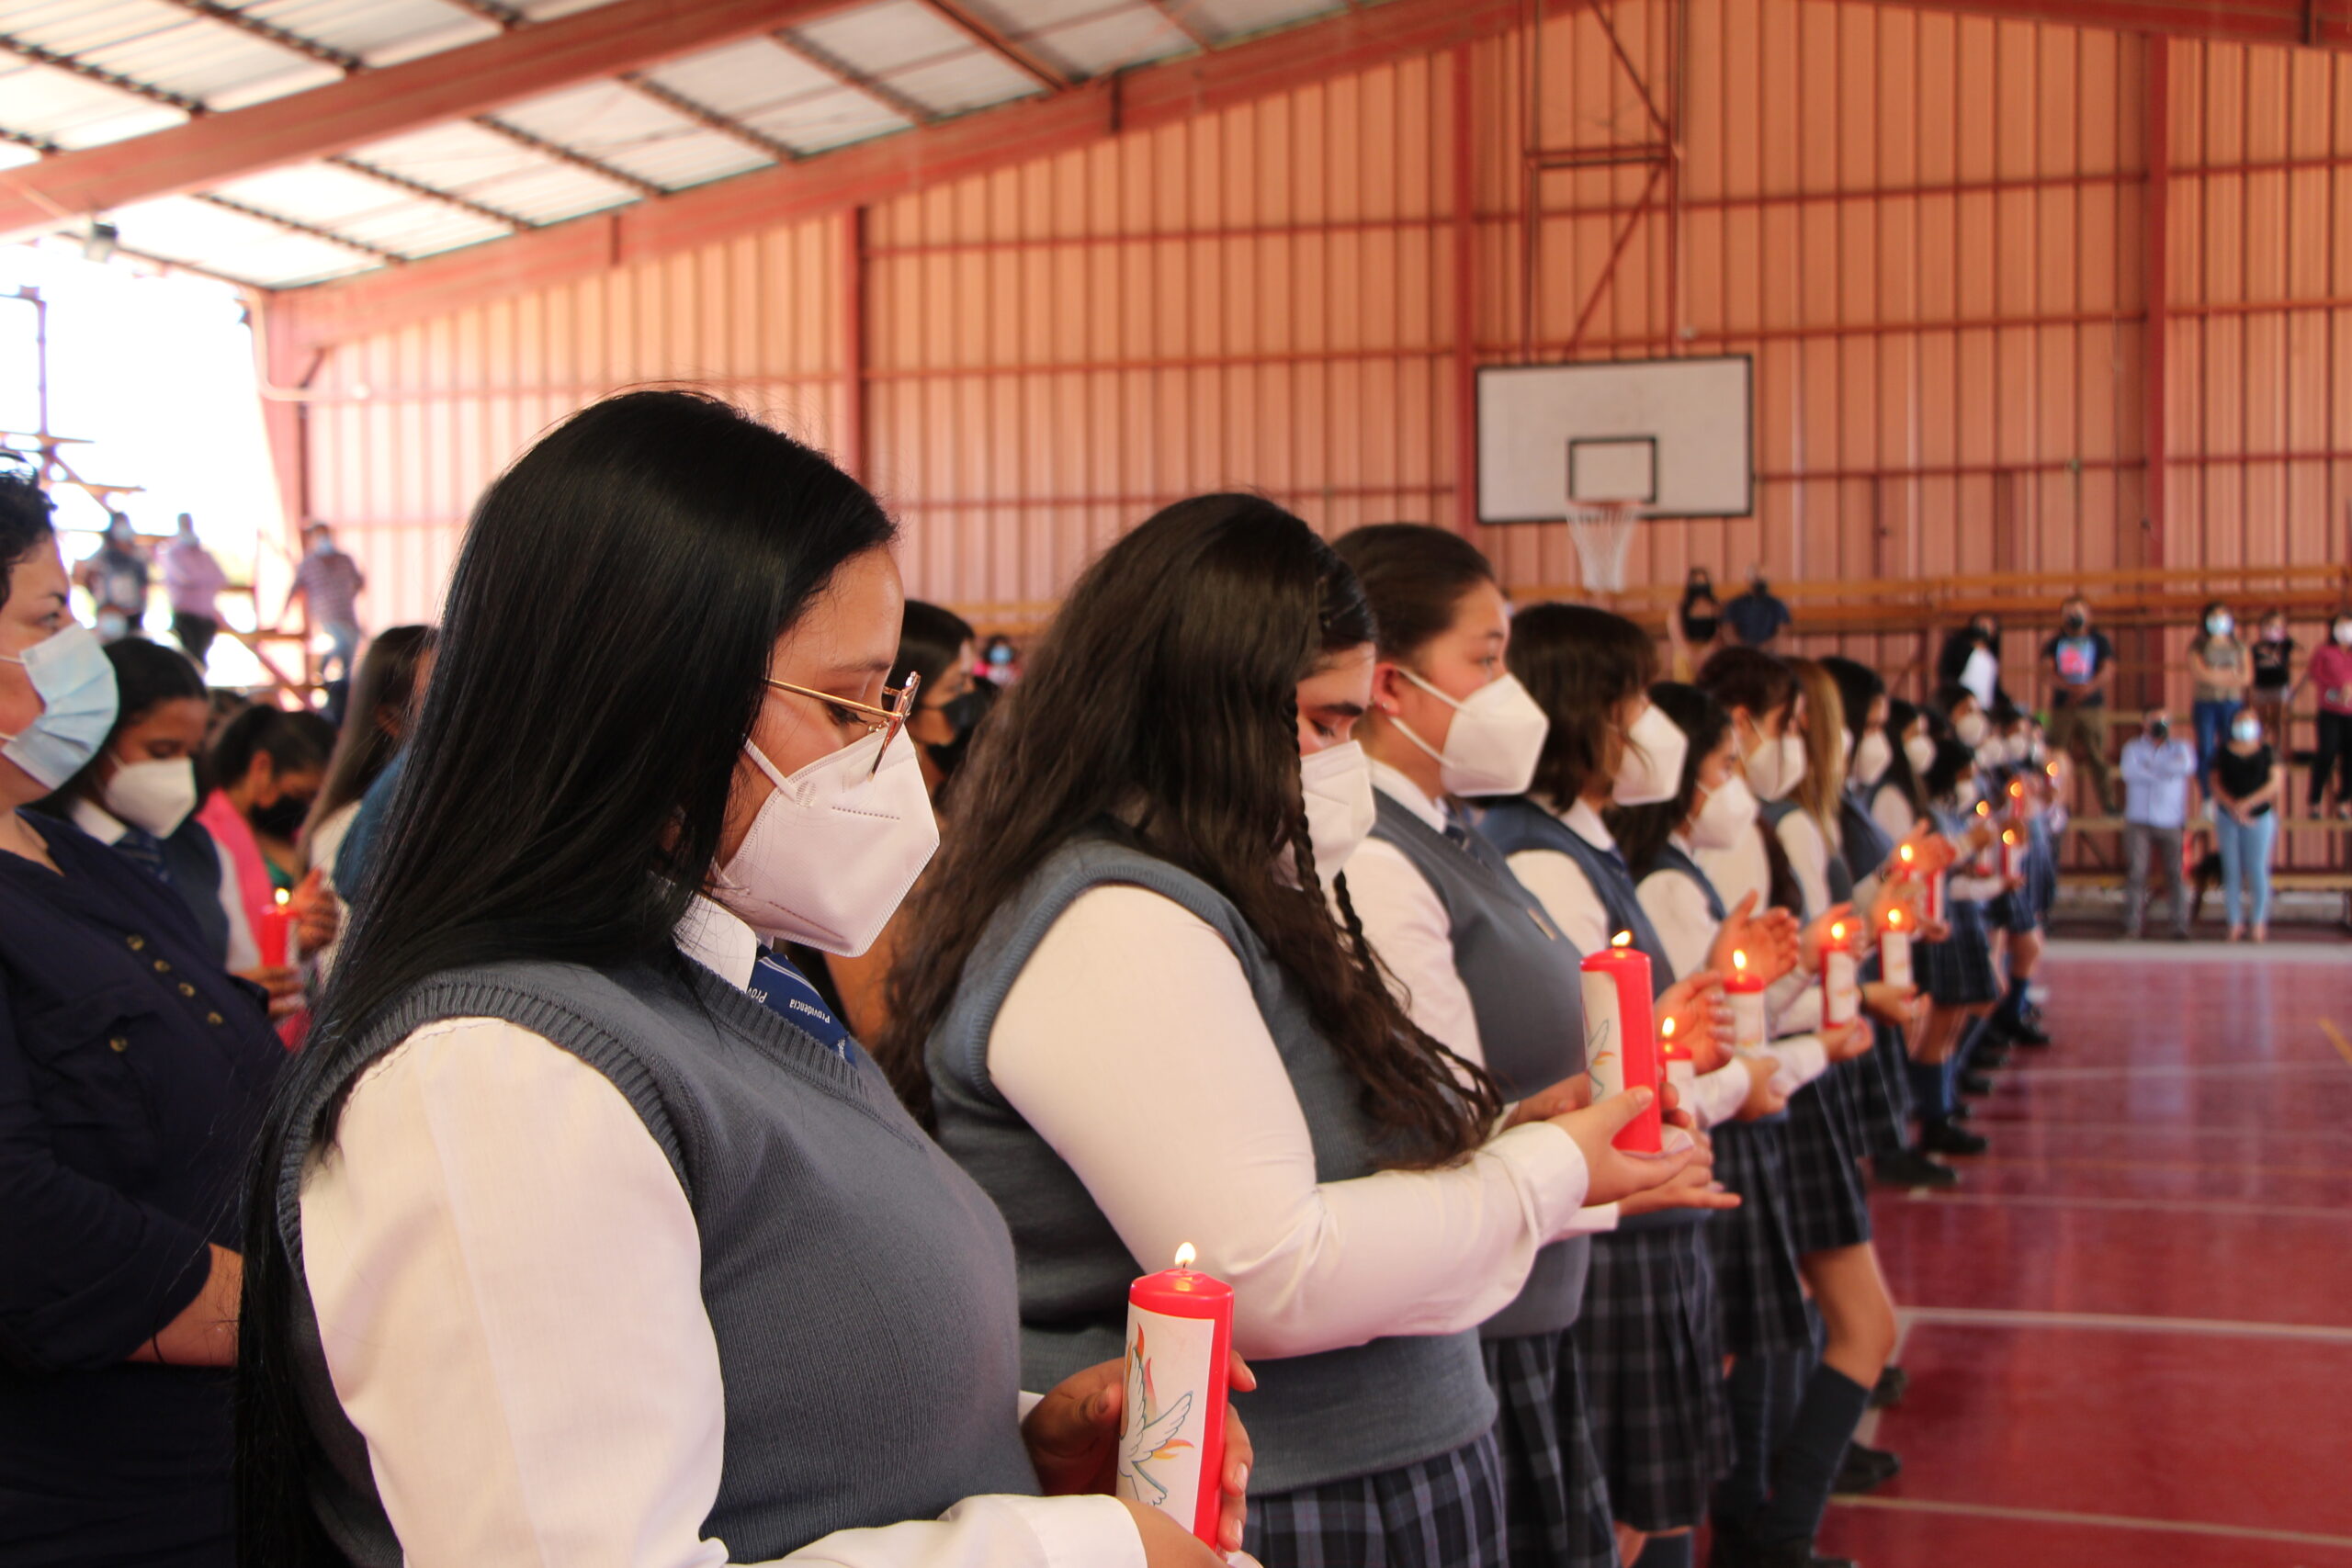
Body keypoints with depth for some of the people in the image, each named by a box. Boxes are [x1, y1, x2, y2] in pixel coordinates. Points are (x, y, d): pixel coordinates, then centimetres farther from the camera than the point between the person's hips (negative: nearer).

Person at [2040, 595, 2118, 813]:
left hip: (2093, 706, -1)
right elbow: (2047, 673, -1)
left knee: (2097, 756, -3)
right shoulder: (2055, 642, 11)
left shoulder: (2099, 640, 9)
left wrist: (2089, 687, -21)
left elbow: (2108, 670, -2)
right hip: (2062, 705, 1)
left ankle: (2108, 803, 2)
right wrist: (2069, 687, -20)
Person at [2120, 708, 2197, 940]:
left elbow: (2186, 766, -12)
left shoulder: (2180, 747, 11)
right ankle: (2131, 926, -5)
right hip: (2139, 821, 0)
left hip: (2170, 822, 0)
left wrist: (2151, 768, -7)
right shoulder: (2133, 747, 12)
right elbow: (2130, 772, -9)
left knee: (2176, 874, -4)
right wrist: (2166, 772, -5)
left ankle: (2181, 926, 0)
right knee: (2136, 872, -8)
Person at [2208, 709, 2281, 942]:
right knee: (2231, 870, 2)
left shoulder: (2267, 752, 1)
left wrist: (2247, 803, -13)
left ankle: (2259, 922, 10)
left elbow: (2275, 782, -5)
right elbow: (2214, 783, 0)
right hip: (2228, 817, 2)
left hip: (2259, 817, -2)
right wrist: (2232, 806, -15)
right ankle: (2236, 923, 9)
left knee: (2257, 869, -3)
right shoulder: (2223, 753, 5)